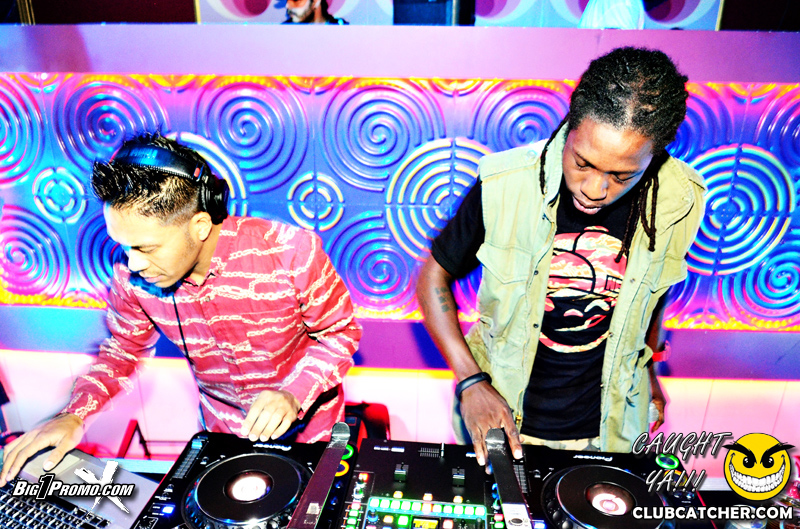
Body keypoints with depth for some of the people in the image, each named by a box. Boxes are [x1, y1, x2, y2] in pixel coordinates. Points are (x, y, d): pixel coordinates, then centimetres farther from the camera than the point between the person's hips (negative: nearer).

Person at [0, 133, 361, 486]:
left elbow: (341, 331, -17)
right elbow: (124, 346, 2)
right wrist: (74, 415, -14)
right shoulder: (131, 275, -18)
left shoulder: (291, 252, -31)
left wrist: (293, 394, -33)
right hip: (221, 429, 3)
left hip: (308, 422, -2)